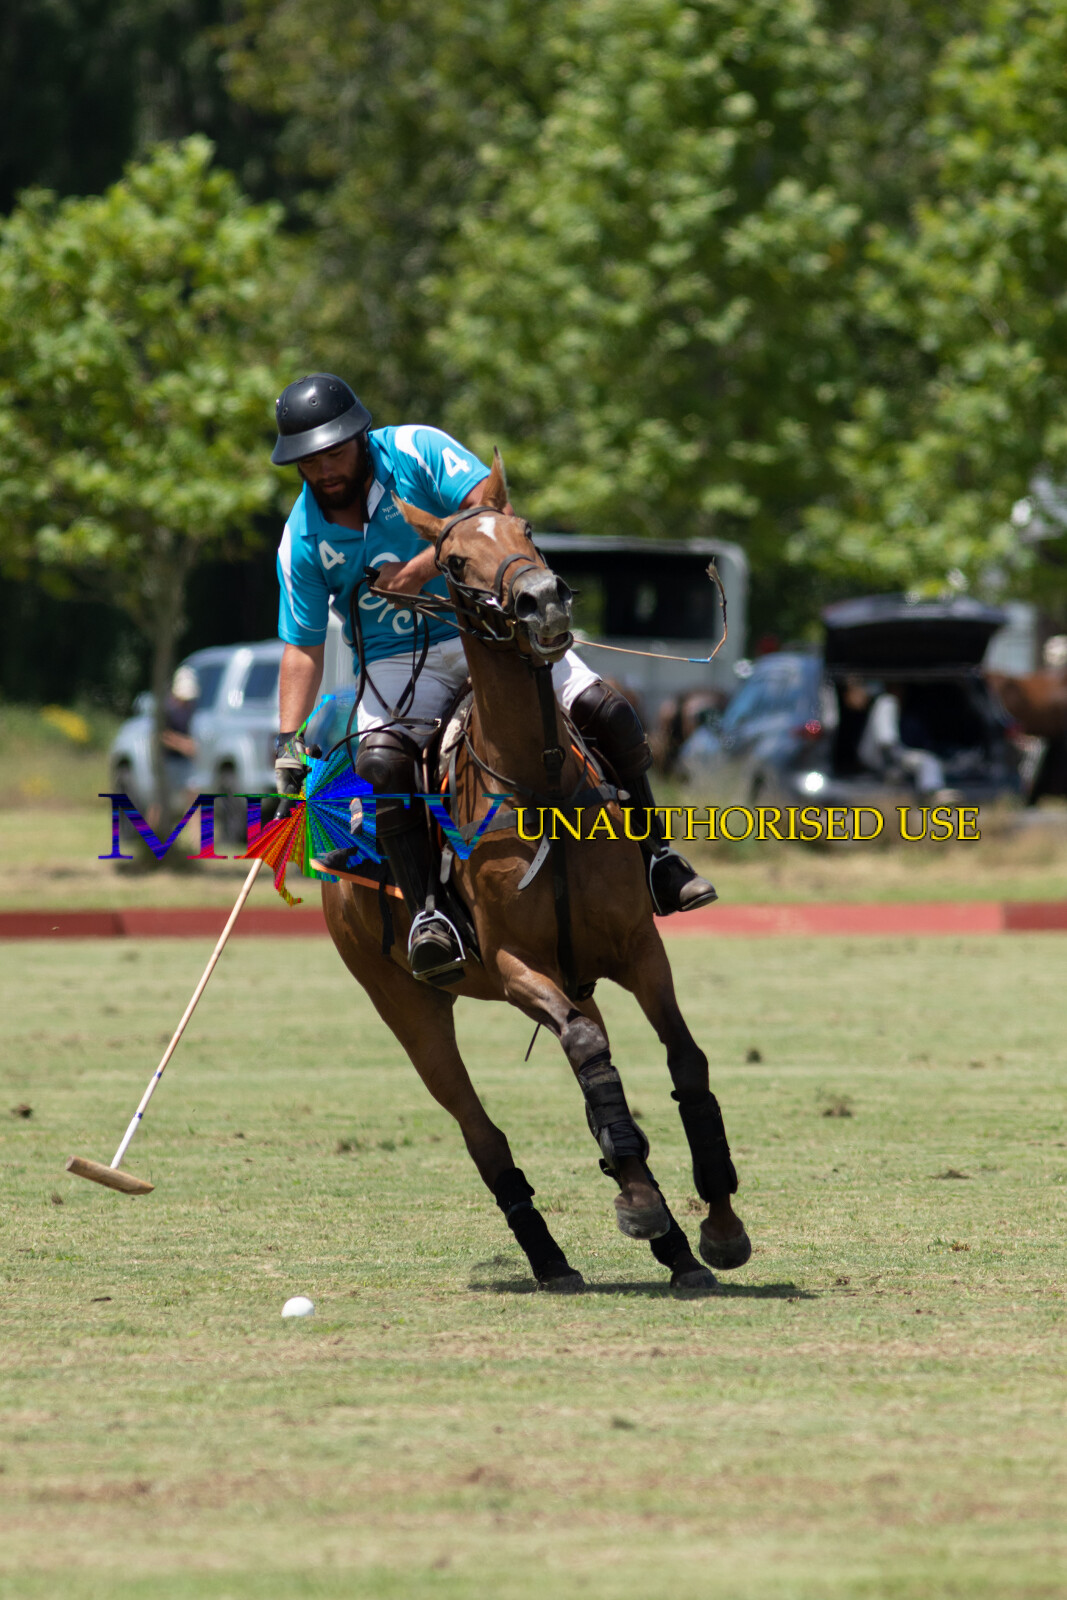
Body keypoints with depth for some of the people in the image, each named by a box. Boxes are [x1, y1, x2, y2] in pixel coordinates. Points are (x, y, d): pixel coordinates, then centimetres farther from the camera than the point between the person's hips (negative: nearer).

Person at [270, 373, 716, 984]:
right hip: (397, 665, 0)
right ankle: (426, 911, -29)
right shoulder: (303, 539, -2)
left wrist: (421, 569, -26)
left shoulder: (416, 451, -8)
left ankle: (655, 856, 2)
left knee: (607, 710, -16)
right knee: (381, 762, -32)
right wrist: (289, 741, -8)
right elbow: (303, 648, 3)